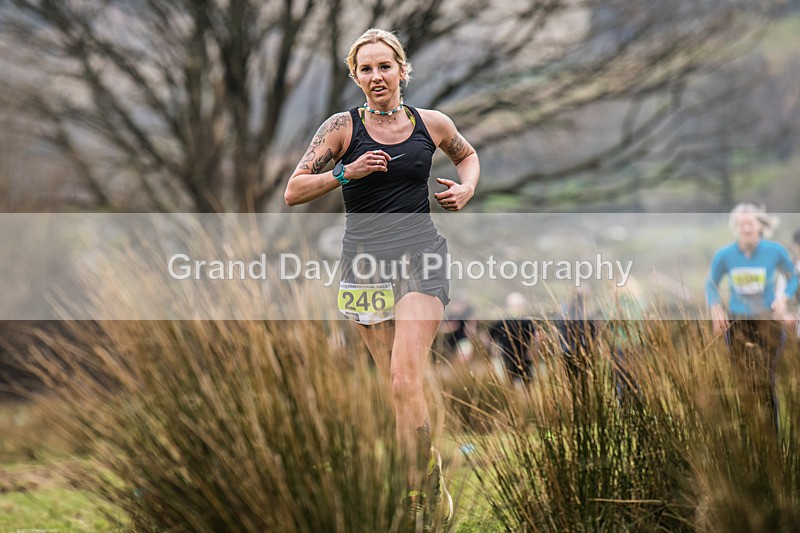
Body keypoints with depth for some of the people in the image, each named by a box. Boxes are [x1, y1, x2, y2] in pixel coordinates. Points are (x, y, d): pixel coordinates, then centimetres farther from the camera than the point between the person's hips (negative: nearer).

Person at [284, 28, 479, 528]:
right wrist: (346, 172, -18)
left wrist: (466, 188, 7)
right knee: (399, 387, 4)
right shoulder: (343, 127, -1)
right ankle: (432, 490, 18)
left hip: (421, 260, -1)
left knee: (405, 383, -16)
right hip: (366, 262, 1)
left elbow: (468, 154, 27)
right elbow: (293, 191, -4)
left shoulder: (432, 124, 5)